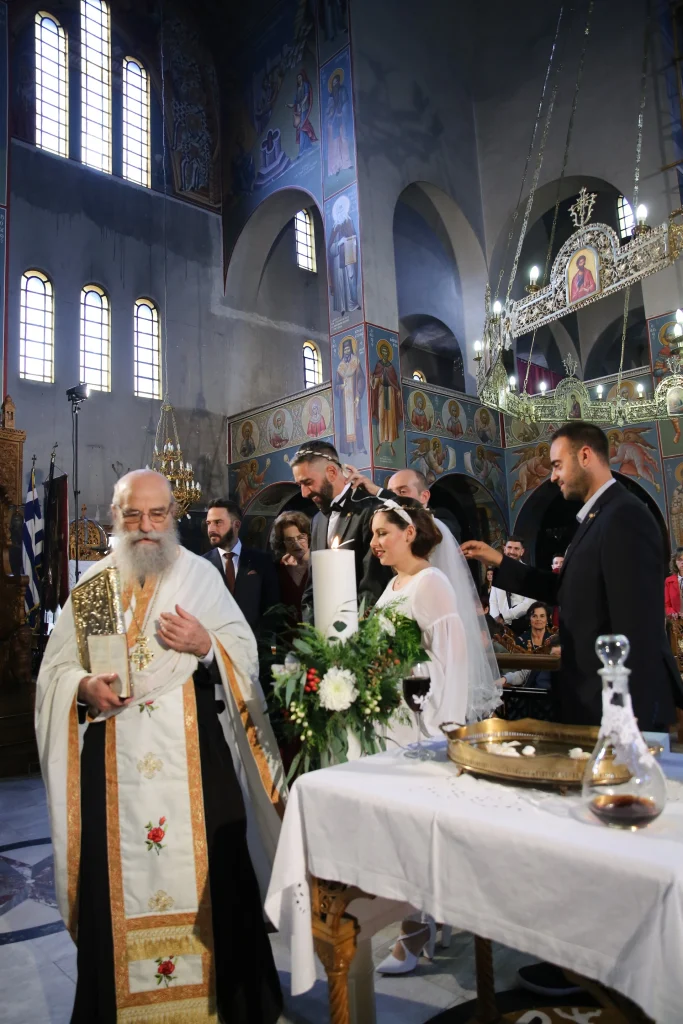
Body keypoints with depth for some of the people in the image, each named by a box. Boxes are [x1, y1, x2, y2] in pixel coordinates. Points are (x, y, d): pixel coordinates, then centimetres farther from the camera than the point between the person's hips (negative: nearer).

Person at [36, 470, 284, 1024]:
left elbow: (246, 650, 0)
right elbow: (55, 668, 7)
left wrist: (206, 644, -18)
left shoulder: (200, 574, 2)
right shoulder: (93, 583, 7)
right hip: (114, 760, 2)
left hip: (193, 753, -1)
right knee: (118, 876, 6)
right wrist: (83, 687, -12)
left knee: (206, 868, 5)